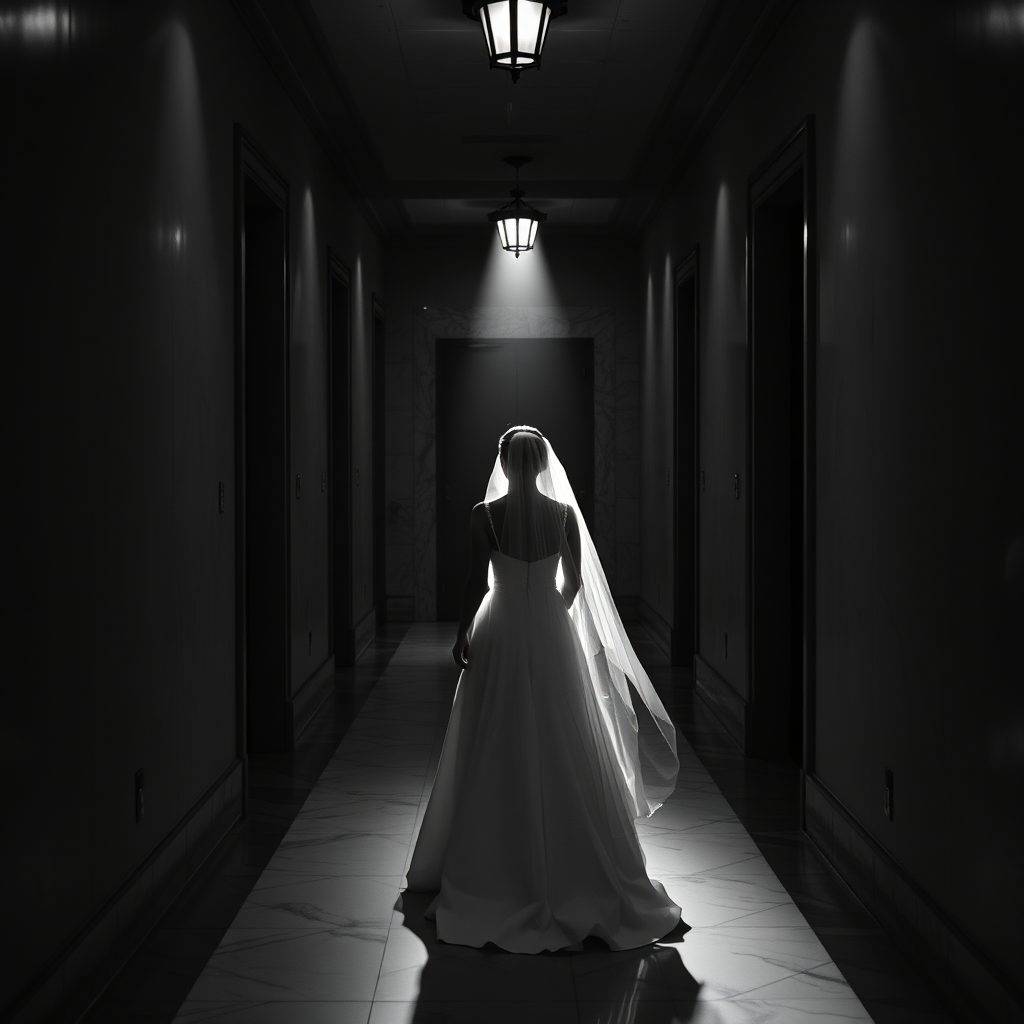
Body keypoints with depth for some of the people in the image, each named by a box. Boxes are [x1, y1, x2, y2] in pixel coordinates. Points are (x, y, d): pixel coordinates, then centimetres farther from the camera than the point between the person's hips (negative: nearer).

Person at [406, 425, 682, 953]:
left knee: (498, 757, 7)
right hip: (553, 634, 2)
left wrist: (462, 633, 2)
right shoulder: (564, 513, -3)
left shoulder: (486, 514, -10)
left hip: (500, 635, -1)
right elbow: (574, 580, 4)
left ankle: (496, 874, 14)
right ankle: (575, 869, 15)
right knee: (567, 755, 9)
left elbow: (477, 581, -10)